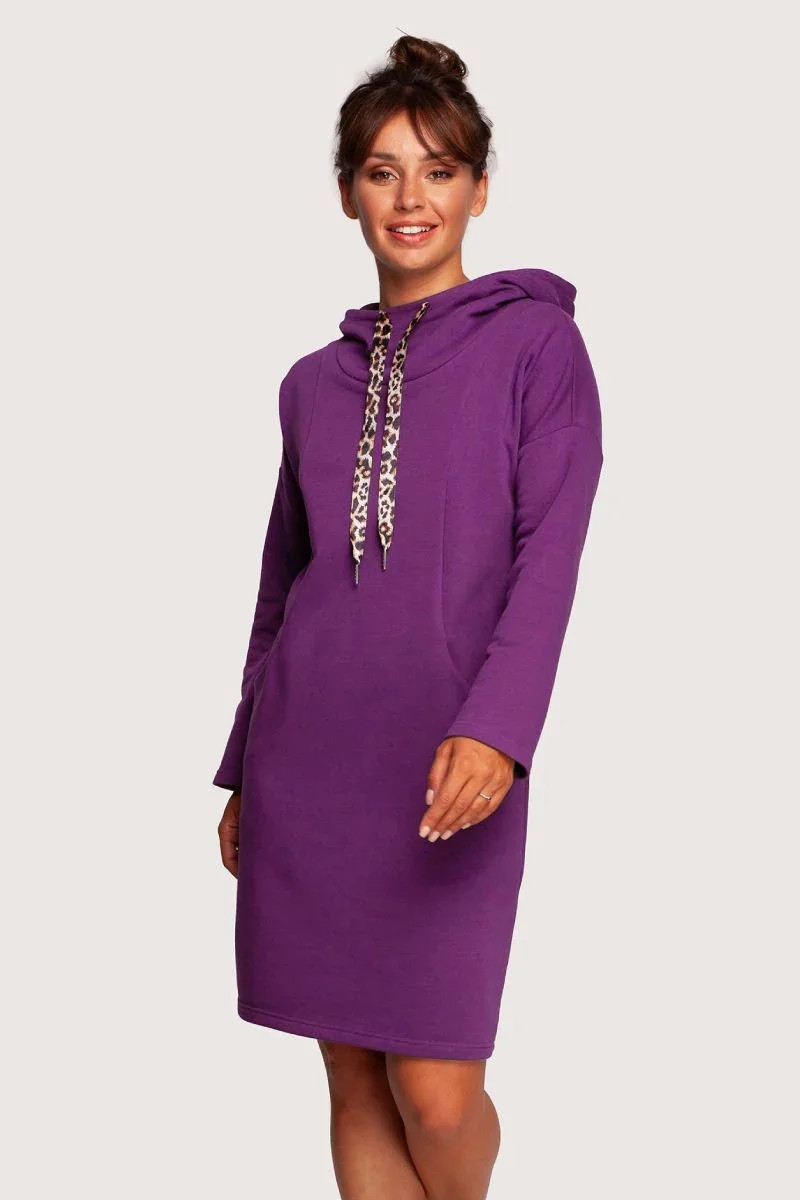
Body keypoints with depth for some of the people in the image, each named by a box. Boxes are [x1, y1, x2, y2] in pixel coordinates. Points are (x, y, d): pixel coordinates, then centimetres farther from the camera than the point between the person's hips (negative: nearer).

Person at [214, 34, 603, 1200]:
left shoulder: (535, 340, 1)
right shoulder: (315, 382, 14)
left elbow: (550, 554, -8)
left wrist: (495, 728, -22)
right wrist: (243, 774, 18)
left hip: (448, 767, -4)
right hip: (307, 760, 4)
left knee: (437, 1091, -5)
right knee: (354, 1076, 7)